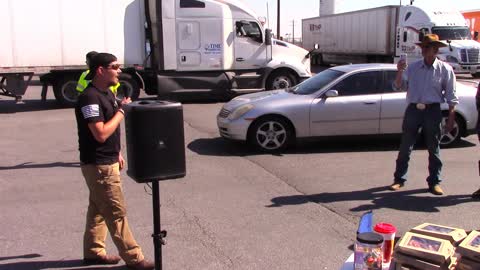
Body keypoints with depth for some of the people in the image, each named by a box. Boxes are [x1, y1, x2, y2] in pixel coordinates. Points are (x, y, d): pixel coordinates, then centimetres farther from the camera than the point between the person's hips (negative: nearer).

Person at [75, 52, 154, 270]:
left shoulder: (107, 93, 10)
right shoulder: (90, 98, -20)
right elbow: (101, 134, -26)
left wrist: (117, 153, 19)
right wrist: (121, 111, -18)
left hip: (108, 161, 9)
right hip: (98, 165, -9)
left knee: (98, 209, 18)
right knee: (116, 212, -2)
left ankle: (93, 252, 31)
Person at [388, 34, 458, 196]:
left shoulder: (445, 69, 1)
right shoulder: (412, 67, 6)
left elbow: (451, 96, 1)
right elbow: (398, 87, 2)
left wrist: (451, 118, -4)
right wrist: (400, 72, -15)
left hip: (433, 111, -2)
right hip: (413, 110, 2)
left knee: (434, 149, 6)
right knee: (405, 147, 4)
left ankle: (434, 182, 16)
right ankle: (399, 179, 15)